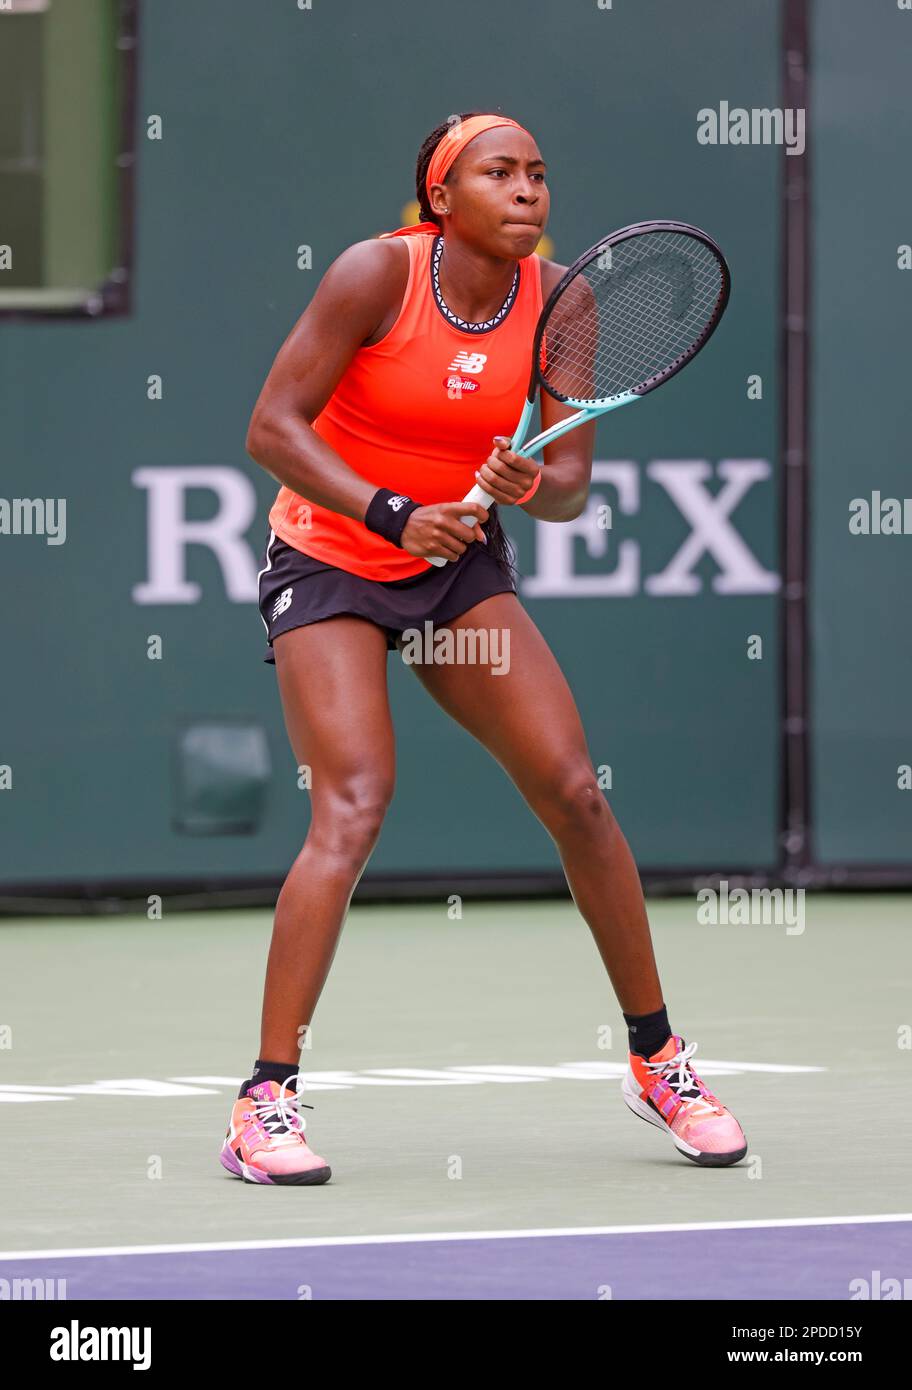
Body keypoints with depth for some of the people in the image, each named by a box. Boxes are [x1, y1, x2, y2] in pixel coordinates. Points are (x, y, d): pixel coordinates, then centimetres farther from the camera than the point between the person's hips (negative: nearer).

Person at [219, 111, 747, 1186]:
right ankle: (264, 1104, -21)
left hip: (461, 566, 5)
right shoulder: (379, 272, -19)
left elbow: (572, 480, -5)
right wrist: (395, 513, -31)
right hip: (329, 562, -5)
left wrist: (534, 486, -29)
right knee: (353, 808, -22)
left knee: (574, 794, -5)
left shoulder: (555, 298, -7)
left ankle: (656, 1059, 13)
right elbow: (271, 428, -21)